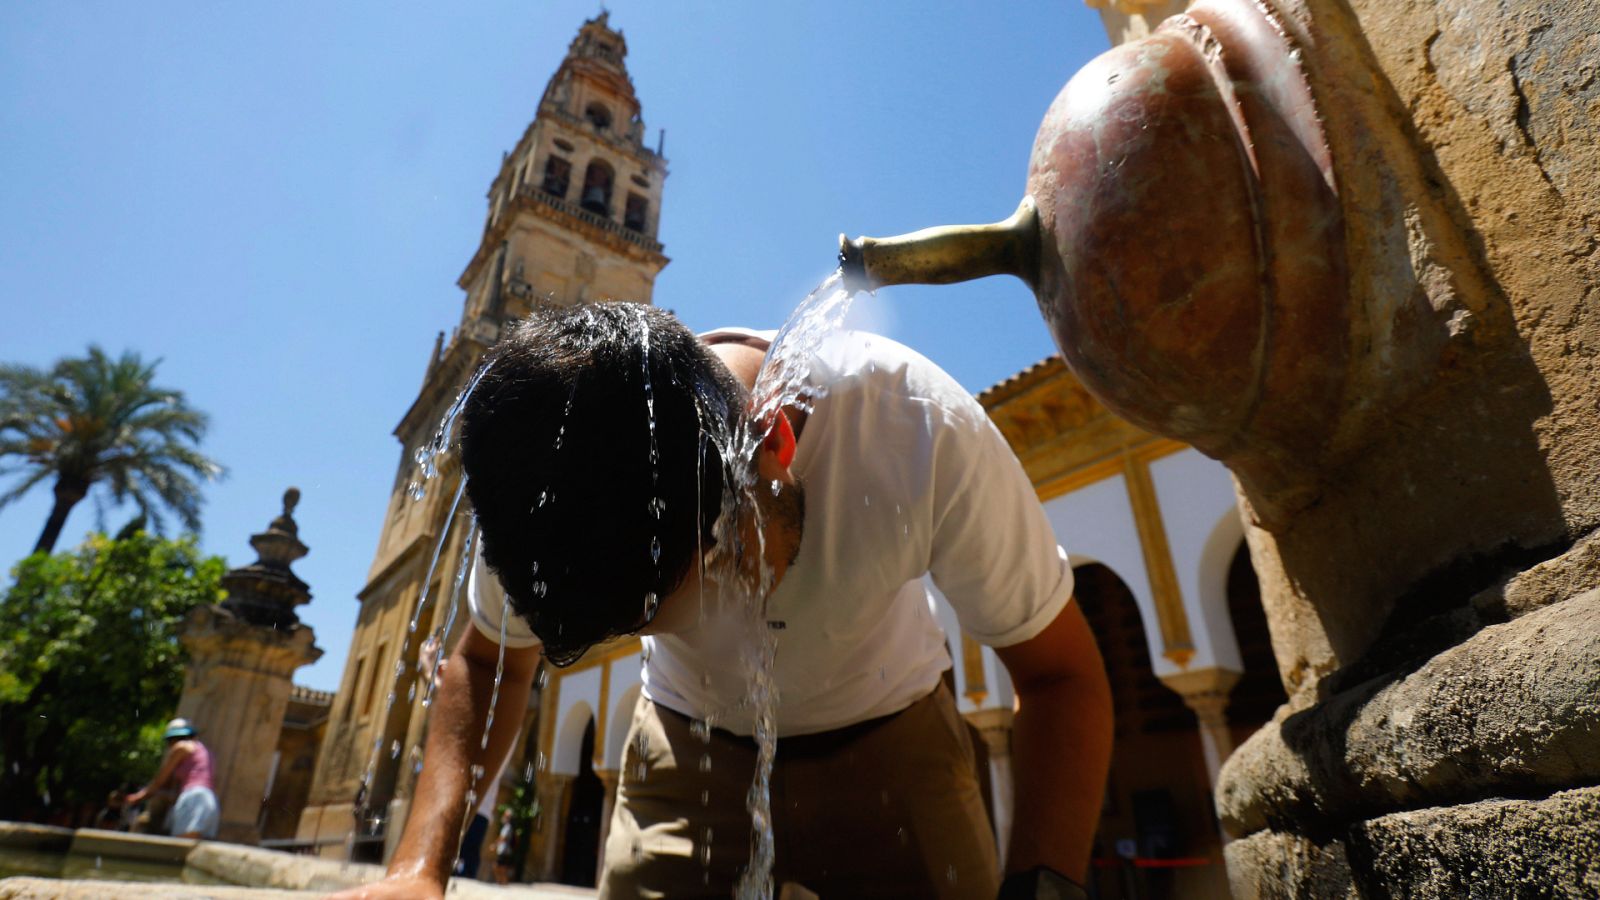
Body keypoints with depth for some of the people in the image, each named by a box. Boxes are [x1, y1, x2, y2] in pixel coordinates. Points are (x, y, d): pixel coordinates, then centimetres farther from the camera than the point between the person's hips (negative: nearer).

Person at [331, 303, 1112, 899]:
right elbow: (487, 666, -6)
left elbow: (1058, 672, -21)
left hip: (887, 740, 0)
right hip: (686, 745, 2)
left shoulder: (922, 429, -34)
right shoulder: (546, 492, -26)